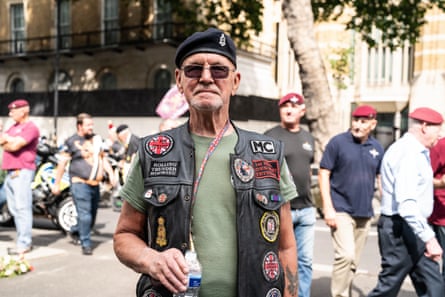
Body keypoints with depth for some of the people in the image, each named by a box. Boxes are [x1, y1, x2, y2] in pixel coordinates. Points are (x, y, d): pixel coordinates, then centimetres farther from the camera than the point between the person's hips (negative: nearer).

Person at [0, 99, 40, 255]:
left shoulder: (30, 127, -6)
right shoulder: (14, 127, 22)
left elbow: (15, 145, -16)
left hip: (22, 171, -9)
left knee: (22, 207, -9)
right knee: (14, 208, 9)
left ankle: (24, 243, -7)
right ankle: (25, 241, 16)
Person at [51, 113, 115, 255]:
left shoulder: (97, 139, 11)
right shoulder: (71, 142, -5)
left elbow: (103, 158, 20)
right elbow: (62, 163, -4)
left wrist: (111, 173, 8)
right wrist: (56, 184, -4)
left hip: (95, 184, 6)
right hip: (80, 183, -6)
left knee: (92, 215, 14)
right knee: (85, 215, -11)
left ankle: (75, 232, 38)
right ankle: (86, 244, 0)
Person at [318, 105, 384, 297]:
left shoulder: (377, 148, 9)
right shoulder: (338, 142, -5)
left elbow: (381, 178, 17)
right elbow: (323, 174, -6)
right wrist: (328, 208, -13)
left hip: (365, 213, 5)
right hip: (341, 210, -5)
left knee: (353, 262, 12)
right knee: (345, 255, -17)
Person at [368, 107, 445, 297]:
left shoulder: (418, 152, 15)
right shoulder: (408, 153, -19)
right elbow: (406, 204, -28)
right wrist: (429, 238, -29)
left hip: (412, 227, 10)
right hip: (400, 230, -10)